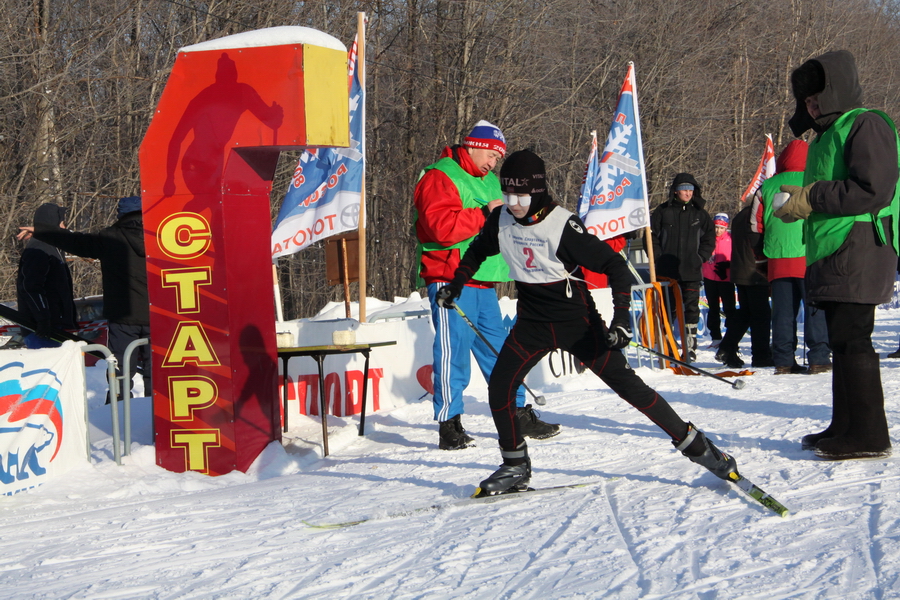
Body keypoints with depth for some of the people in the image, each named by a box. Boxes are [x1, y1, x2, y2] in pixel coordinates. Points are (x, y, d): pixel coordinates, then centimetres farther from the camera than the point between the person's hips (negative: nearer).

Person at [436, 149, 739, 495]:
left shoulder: (563, 226, -22)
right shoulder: (501, 220, -5)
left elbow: (615, 266, -19)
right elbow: (478, 252, 19)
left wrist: (621, 317, -28)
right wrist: (455, 285, 17)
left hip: (577, 321, -5)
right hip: (532, 323, 5)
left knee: (628, 386, -7)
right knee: (499, 388, -9)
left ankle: (696, 446, 3)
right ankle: (515, 467, 10)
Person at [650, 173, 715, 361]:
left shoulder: (700, 213, 9)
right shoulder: (663, 211, 4)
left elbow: (709, 240, 12)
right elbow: (652, 236, 5)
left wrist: (700, 259, -1)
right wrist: (659, 259, -5)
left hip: (691, 271, 1)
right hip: (666, 270, -1)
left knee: (691, 309, 0)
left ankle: (690, 349, 5)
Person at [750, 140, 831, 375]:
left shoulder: (765, 188, 8)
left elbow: (756, 225, 11)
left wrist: (765, 250, 23)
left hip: (778, 259, 3)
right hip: (811, 258, -3)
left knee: (783, 311, 6)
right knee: (815, 309, 1)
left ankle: (783, 360, 6)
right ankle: (818, 358, -4)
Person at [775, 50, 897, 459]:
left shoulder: (865, 125, -8)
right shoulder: (829, 134, 24)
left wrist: (812, 197, -14)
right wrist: (800, 203, 11)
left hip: (858, 252, -10)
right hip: (832, 256, 10)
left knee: (851, 339, -11)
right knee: (842, 342, 11)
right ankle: (845, 426, 17)